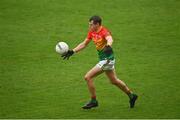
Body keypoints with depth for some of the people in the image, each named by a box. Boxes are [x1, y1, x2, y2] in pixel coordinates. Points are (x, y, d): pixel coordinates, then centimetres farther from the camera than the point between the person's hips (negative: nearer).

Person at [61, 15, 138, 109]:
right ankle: (131, 95, 37)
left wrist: (108, 46, -65)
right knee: (114, 81, 23)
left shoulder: (104, 31, -21)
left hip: (107, 59, -9)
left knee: (88, 77, -11)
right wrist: (72, 52, 9)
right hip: (103, 59, 9)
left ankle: (93, 101, 2)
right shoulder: (92, 32, 4)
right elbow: (84, 44, 15)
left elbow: (110, 39, -43)